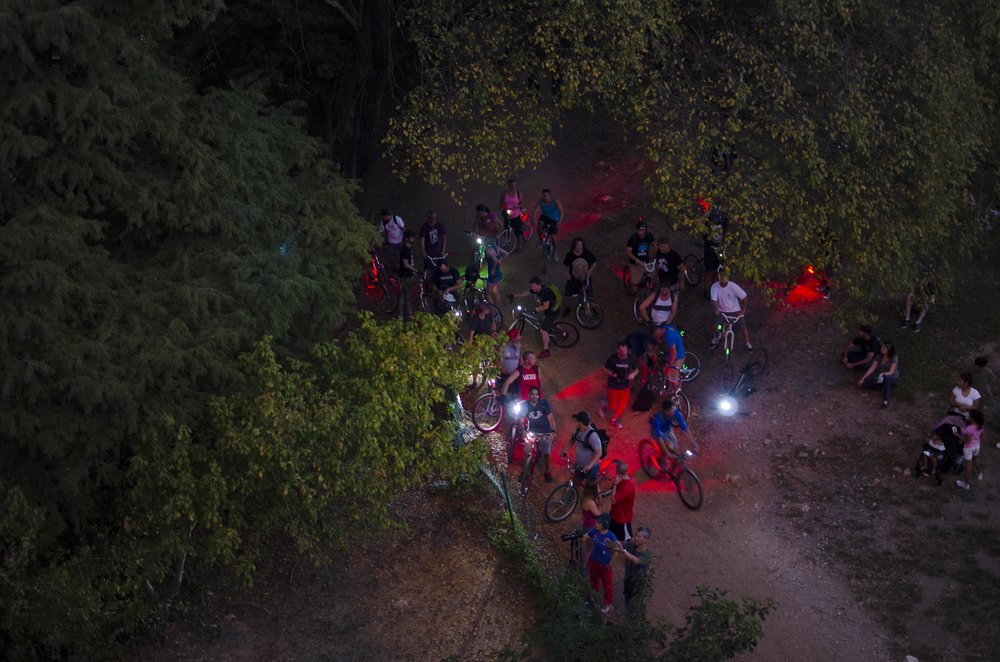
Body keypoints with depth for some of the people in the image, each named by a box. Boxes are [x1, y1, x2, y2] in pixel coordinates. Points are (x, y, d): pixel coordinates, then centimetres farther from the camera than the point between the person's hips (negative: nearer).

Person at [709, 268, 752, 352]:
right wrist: (716, 309, -44)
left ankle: (747, 343, 29)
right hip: (721, 311, 1)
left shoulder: (733, 286, -21)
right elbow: (714, 300, -27)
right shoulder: (715, 286, -20)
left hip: (735, 311, -1)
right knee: (716, 325, -16)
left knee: (743, 328, -2)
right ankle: (717, 337, 22)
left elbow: (744, 296, -13)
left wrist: (743, 310, -13)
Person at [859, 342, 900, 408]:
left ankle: (886, 401, -38)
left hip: (892, 378, -5)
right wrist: (862, 378, -16)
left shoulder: (894, 358, -20)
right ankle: (885, 388, -9)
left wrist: (883, 374, -46)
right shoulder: (879, 356, -7)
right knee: (863, 384, -17)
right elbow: (872, 368, -9)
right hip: (879, 377, 5)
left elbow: (891, 372, -26)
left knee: (886, 377, -45)